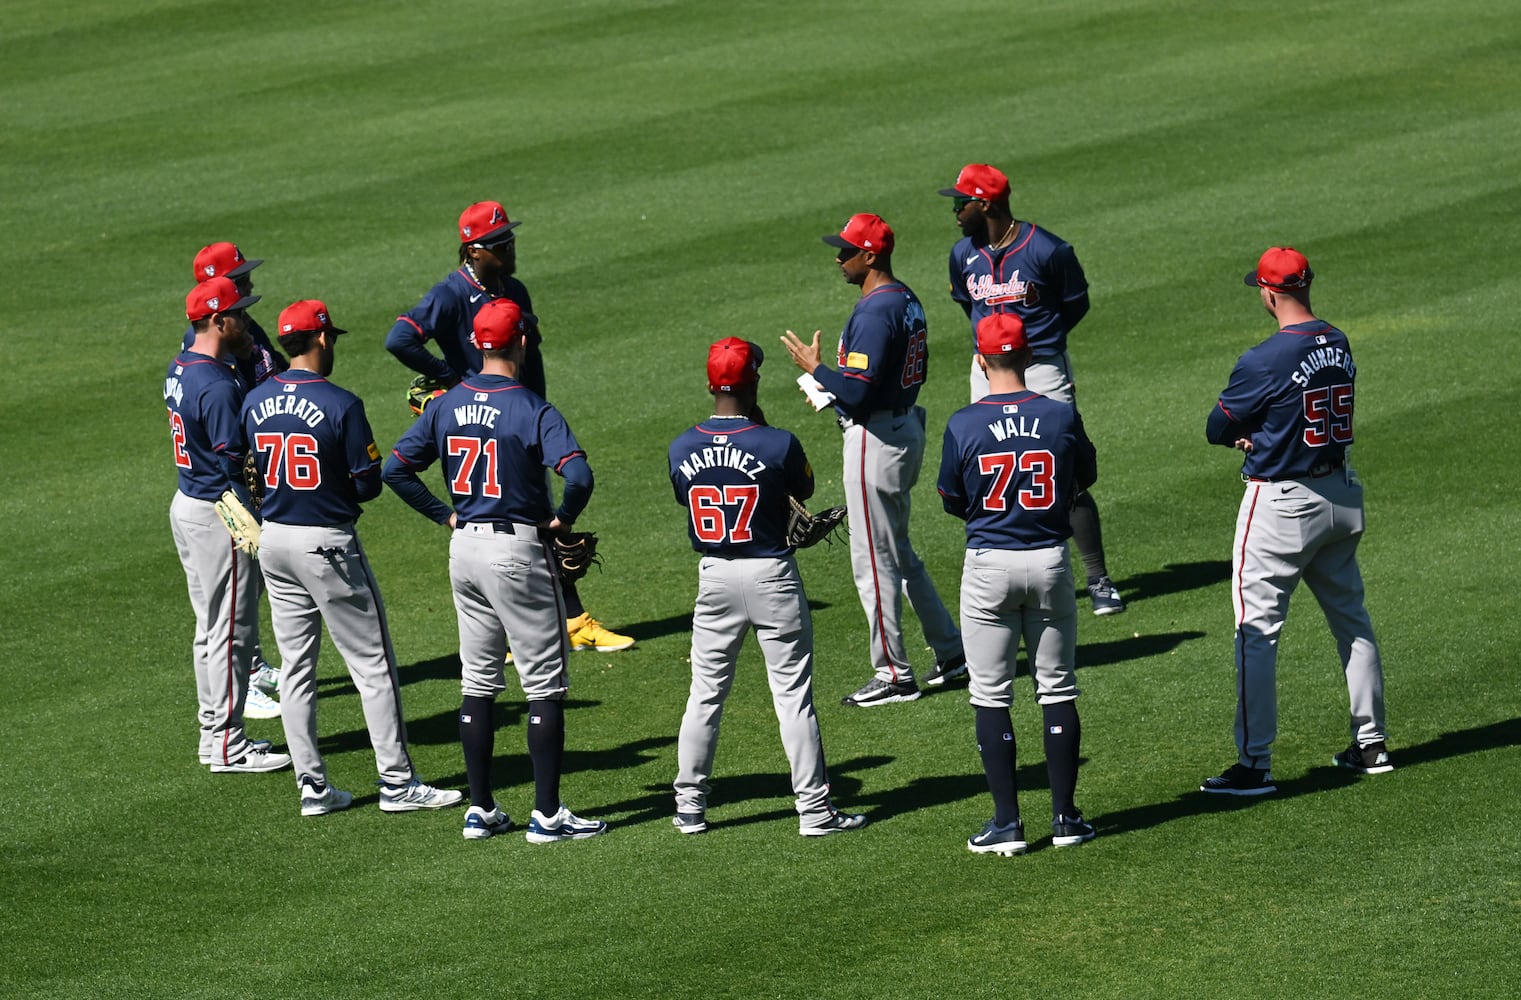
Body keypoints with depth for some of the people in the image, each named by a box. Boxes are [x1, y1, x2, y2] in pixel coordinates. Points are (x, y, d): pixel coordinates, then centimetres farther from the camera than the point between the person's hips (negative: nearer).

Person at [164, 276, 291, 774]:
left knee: (211, 628, 18)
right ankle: (228, 745, 1)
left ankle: (213, 730, 25)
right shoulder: (219, 386, -23)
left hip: (187, 504, 10)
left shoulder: (180, 368, 7)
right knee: (232, 629, -3)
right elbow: (233, 460, -24)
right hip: (219, 513, -10)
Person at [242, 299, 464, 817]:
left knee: (296, 669, 11)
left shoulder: (255, 403, 1)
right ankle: (396, 782, 4)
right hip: (327, 542, -6)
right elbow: (369, 485, -12)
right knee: (373, 663, 3)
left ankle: (312, 785, 12)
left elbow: (250, 474, 8)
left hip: (273, 539, 6)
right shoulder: (341, 405, -15)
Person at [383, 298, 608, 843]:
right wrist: (562, 518, -9)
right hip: (519, 549, -6)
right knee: (545, 685, 2)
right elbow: (579, 475, -27)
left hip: (464, 549, 6)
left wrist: (444, 514, 9)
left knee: (478, 683, 14)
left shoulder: (447, 405, 3)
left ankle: (480, 809, 15)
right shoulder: (533, 410, -14)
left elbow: (395, 469, 4)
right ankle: (547, 814, 2)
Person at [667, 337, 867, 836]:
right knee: (793, 694, 3)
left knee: (705, 695, 13)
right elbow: (804, 490, 3)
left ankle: (690, 807, 16)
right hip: (772, 575, -3)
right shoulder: (778, 444, -16)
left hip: (714, 576, 3)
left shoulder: (683, 449, -6)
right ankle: (814, 809, 5)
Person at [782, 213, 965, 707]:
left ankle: (893, 674, 4)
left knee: (873, 559, -2)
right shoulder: (908, 301, 9)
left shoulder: (875, 312, -22)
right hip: (906, 426, 10)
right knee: (898, 551, 21)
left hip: (875, 439, -10)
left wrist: (814, 367, -12)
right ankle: (950, 651, 25)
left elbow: (857, 391, -27)